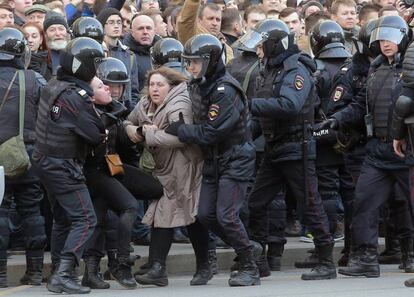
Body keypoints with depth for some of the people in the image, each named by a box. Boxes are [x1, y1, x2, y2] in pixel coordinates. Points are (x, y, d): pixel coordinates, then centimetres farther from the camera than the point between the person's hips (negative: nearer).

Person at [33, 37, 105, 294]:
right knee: (85, 219, -9)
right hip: (64, 166, -10)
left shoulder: (53, 87, 6)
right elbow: (95, 133, -19)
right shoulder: (74, 96, -22)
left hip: (46, 162, 10)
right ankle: (63, 275, -17)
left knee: (63, 219, 18)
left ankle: (58, 274, 23)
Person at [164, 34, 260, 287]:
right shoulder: (199, 86, 6)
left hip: (235, 159, -9)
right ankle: (248, 249, 22)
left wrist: (178, 130, -15)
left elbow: (211, 132, -23)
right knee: (206, 215, 5)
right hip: (213, 159, 9)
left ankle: (250, 268, 2)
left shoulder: (225, 90, -21)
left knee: (227, 216, -12)